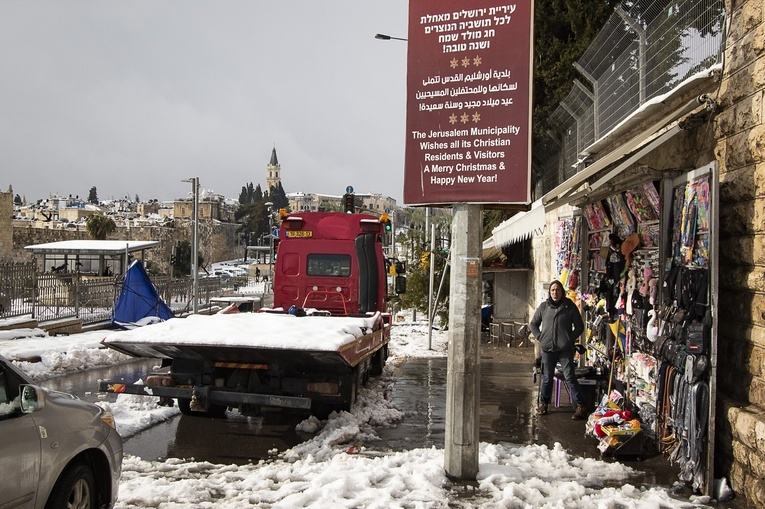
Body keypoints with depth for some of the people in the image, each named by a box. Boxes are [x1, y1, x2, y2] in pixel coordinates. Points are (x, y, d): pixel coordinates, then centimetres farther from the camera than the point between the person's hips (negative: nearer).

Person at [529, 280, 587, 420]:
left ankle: (580, 406, 1)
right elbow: (533, 324, 16)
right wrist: (540, 338, 4)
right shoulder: (543, 306, 6)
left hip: (565, 350, -2)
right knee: (547, 378, 11)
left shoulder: (570, 306, -1)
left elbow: (580, 327, 5)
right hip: (547, 349, 3)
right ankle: (543, 403, 25)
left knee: (570, 377, -5)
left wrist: (570, 339, -4)